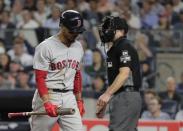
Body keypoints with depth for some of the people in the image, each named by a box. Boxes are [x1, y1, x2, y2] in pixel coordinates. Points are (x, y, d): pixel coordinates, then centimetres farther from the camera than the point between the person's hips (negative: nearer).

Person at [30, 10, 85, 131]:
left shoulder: (78, 47, 11)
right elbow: (40, 78, -14)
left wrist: (79, 100, 18)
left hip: (69, 98, 5)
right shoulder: (46, 47, -10)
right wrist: (47, 103, -24)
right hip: (48, 95, -5)